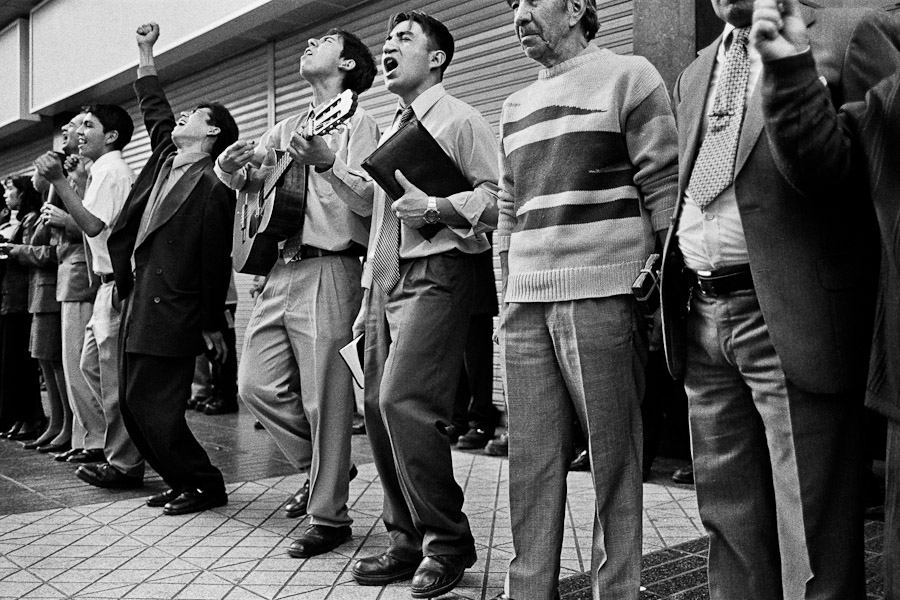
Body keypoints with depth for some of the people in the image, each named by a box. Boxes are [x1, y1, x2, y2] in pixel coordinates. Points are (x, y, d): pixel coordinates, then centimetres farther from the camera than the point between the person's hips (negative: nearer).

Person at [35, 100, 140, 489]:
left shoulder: (111, 170, -11)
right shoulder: (103, 170, 20)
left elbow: (93, 225, -21)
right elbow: (92, 224, 16)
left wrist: (59, 181, -21)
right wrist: (77, 181, 16)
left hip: (118, 283, -11)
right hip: (109, 283, 11)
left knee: (116, 378, -5)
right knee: (91, 366, 16)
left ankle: (124, 465, 4)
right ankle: (117, 444, 25)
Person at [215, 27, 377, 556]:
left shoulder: (358, 123, 2)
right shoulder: (288, 127, 22)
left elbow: (371, 199, -10)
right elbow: (240, 178, 22)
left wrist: (328, 163, -25)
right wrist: (231, 167, -1)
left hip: (327, 271, -7)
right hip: (281, 271, 7)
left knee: (324, 400, -4)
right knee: (257, 384, 5)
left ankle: (329, 517, 9)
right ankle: (325, 467, 25)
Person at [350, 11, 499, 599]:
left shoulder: (460, 120, -2)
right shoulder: (390, 130, 21)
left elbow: (500, 195, -11)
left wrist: (440, 207, -20)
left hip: (436, 274, -8)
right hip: (387, 279, 8)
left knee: (403, 400, -18)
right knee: (379, 407, 6)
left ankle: (448, 541, -1)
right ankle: (408, 542, 18)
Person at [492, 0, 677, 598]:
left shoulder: (628, 76, 4)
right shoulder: (515, 107, 22)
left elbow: (664, 190, -2)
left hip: (604, 299, -5)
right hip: (527, 307, 6)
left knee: (614, 459, 0)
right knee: (531, 460, 6)